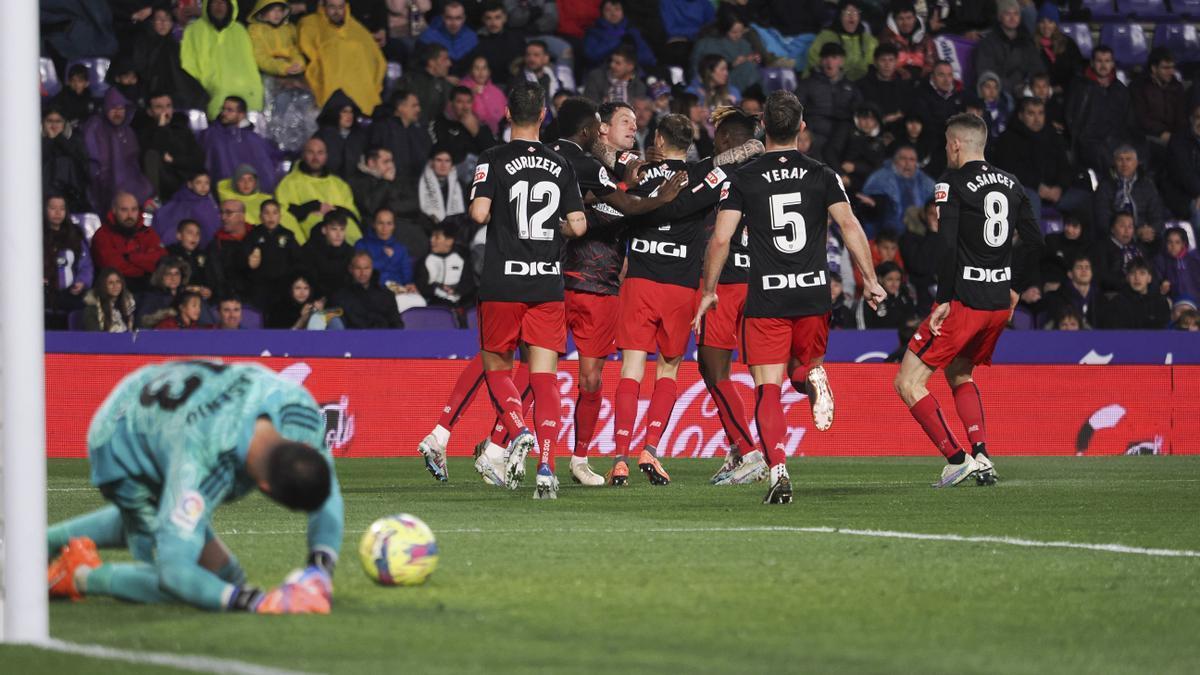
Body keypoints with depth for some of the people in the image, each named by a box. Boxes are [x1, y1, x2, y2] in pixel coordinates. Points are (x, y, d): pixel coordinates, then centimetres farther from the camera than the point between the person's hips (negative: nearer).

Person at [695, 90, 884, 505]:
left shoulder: (742, 180, -1)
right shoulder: (822, 176, 3)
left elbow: (721, 239, -5)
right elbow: (850, 226, -5)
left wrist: (709, 291, 6)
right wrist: (870, 280, 1)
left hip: (765, 299, -2)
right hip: (814, 297, 2)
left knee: (768, 391, -1)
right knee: (804, 367, 24)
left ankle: (778, 473, -16)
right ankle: (814, 377, -13)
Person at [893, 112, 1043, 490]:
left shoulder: (952, 185, -10)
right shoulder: (1011, 185, 10)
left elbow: (947, 247, -19)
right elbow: (1036, 242, 13)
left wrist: (944, 301, -17)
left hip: (964, 302, -7)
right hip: (1000, 302, 7)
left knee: (909, 383, -1)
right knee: (959, 374, 27)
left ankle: (956, 459, -9)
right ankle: (981, 458, 12)